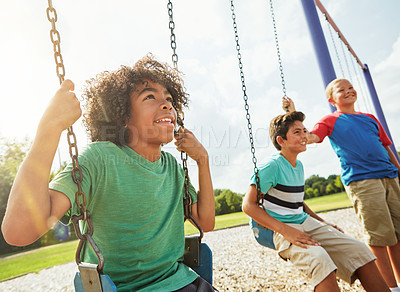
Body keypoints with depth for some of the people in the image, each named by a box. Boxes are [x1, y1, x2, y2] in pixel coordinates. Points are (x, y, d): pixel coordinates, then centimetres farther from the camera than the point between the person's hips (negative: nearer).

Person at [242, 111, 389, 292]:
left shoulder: (299, 166, 12)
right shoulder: (272, 166, -14)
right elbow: (248, 205, -19)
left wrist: (323, 223, 13)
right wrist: (286, 230, -24)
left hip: (306, 223, 8)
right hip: (281, 229, -8)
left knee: (359, 250, -4)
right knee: (319, 258, -34)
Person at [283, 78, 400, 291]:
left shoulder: (370, 118, 20)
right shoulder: (331, 120, 4)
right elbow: (309, 137, -14)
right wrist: (293, 115, -22)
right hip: (361, 180, -6)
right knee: (379, 235, -4)